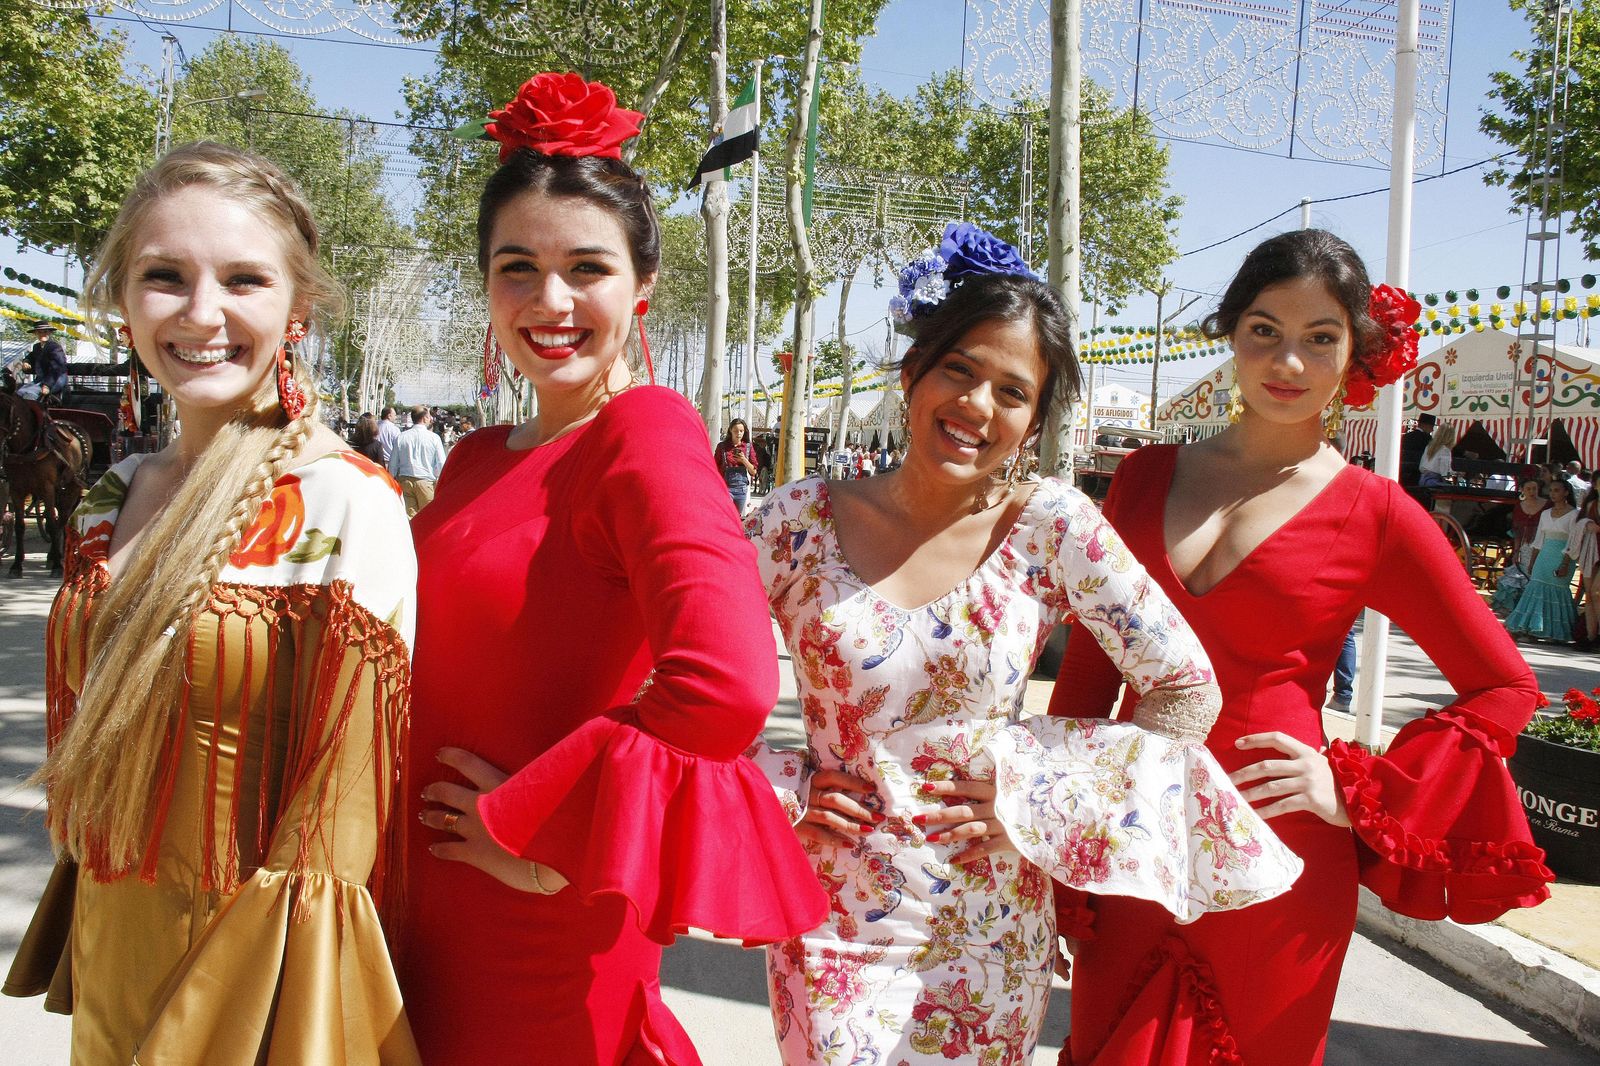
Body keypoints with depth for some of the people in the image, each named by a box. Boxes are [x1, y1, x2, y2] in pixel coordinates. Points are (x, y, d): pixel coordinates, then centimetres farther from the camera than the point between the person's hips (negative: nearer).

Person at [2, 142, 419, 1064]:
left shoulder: (346, 505, -20)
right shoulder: (113, 502, 0)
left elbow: (340, 830, -18)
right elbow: (85, 758, 11)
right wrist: (83, 963, 13)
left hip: (256, 982, -6)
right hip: (109, 951, 6)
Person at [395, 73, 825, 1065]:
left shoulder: (646, 430, -17)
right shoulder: (477, 461, 6)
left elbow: (727, 684, -32)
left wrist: (536, 828, -20)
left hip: (544, 933, -6)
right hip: (429, 910, 7)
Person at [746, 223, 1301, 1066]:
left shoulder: (1051, 525, -9)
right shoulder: (800, 521, -7)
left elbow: (1188, 689, -5)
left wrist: (1037, 791, -10)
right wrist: (779, 792, -9)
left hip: (991, 930, 1)